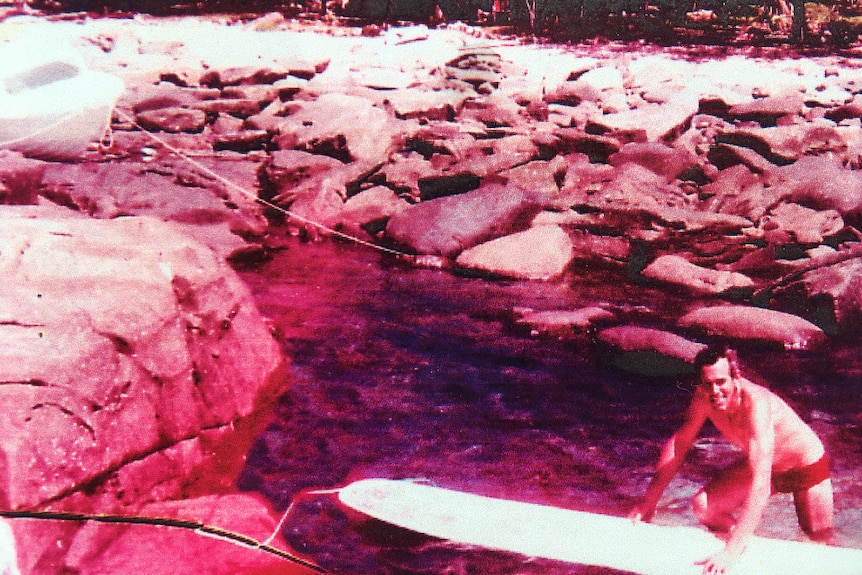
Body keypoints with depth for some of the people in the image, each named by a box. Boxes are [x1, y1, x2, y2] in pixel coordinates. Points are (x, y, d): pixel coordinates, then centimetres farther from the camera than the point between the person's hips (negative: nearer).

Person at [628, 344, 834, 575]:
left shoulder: (757, 404, -41)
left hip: (808, 466, -5)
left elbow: (761, 485, -46)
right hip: (760, 463, 5)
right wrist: (648, 501, -10)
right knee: (703, 506, -11)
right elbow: (679, 442, -6)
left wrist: (731, 551, -50)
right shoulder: (704, 397, -22)